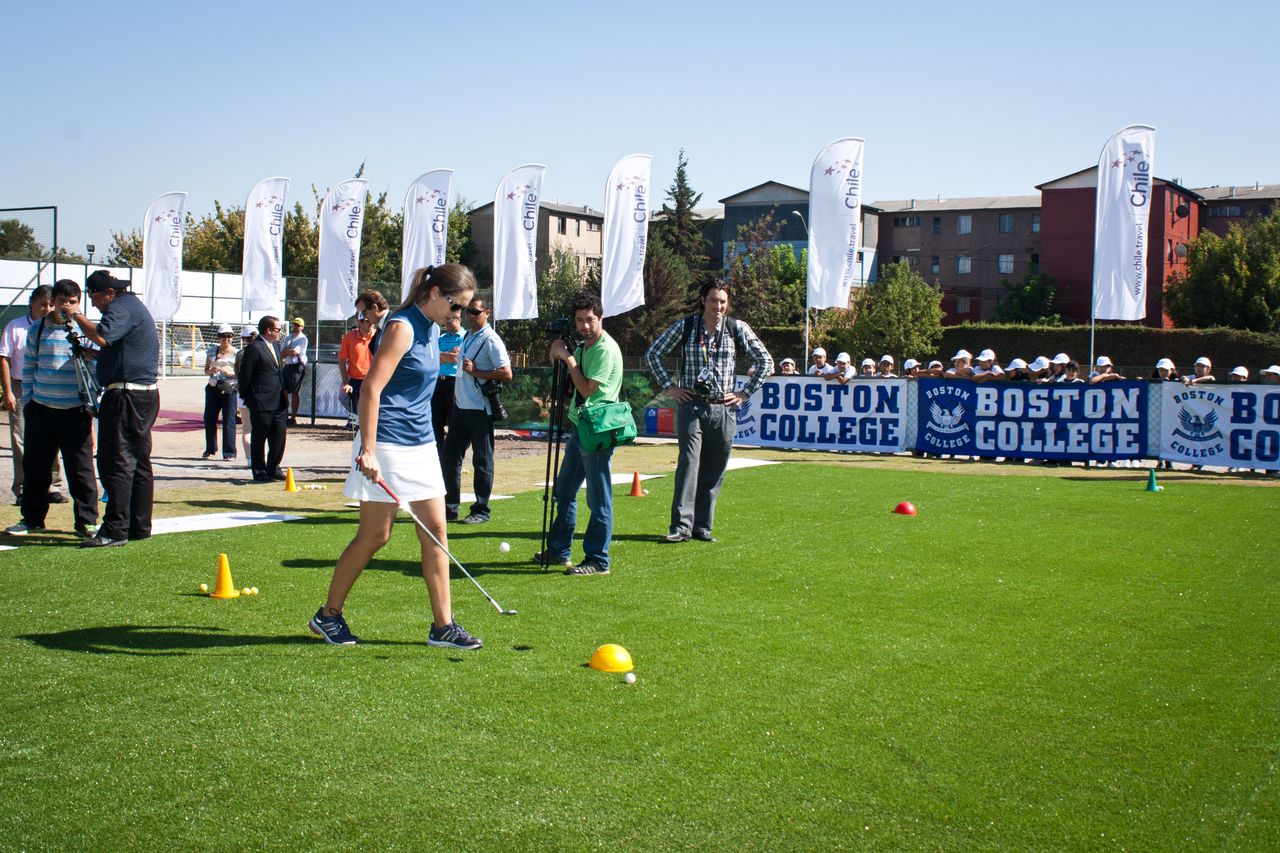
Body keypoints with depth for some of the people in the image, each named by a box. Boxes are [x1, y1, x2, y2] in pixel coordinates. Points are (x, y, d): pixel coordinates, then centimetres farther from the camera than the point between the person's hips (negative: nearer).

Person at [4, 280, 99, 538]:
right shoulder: (38, 330, 7)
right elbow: (28, 368, 12)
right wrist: (27, 402, 8)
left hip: (75, 411, -2)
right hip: (41, 409, 2)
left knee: (80, 468, 0)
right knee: (35, 467, 9)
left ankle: (86, 521, 9)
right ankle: (32, 519, 21)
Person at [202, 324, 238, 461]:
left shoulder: (236, 353, 2)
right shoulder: (212, 351, 12)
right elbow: (205, 370, 15)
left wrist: (230, 373, -19)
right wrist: (211, 371, -8)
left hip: (229, 389, -4)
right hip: (213, 388, 4)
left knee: (229, 420, -7)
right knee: (209, 419, 7)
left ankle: (229, 452, -4)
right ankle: (210, 448, 24)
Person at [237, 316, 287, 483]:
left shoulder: (274, 346, 16)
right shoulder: (254, 348, -12)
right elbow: (245, 376, -11)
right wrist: (246, 397, -5)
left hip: (278, 402, 8)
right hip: (261, 403, -8)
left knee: (279, 438, 9)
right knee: (259, 439, 3)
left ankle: (273, 469, 21)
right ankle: (259, 472, 10)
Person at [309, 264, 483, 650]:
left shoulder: (431, 328, 11)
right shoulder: (402, 327, -15)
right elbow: (371, 388, -21)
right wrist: (368, 449, -25)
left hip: (421, 444, 9)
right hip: (388, 445, -9)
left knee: (436, 530, 4)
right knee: (375, 535, -1)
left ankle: (442, 625, 9)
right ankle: (328, 615, 17)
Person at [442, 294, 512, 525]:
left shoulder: (491, 340, -11)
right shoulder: (467, 337, 14)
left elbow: (506, 374, -19)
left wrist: (475, 371, -20)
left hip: (480, 409, -8)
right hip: (460, 406, 8)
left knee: (482, 460, 0)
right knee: (450, 455, 8)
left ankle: (481, 510, 7)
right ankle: (450, 507, 17)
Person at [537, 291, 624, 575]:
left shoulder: (606, 349, -14)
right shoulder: (582, 347, 13)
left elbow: (587, 389, -18)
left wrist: (568, 358, -12)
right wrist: (560, 357, 4)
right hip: (579, 427, 10)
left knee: (598, 499, -3)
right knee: (564, 491, 17)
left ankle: (598, 561, 3)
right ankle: (559, 550, 28)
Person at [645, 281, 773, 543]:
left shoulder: (737, 329, 3)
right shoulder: (685, 326, 1)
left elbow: (765, 362, 10)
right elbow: (653, 354, 10)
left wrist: (745, 393, 4)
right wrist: (669, 386, 4)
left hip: (723, 408, 2)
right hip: (691, 406, -2)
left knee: (714, 472, 5)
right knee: (688, 464, -10)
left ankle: (702, 526, 13)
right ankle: (681, 525, -9)